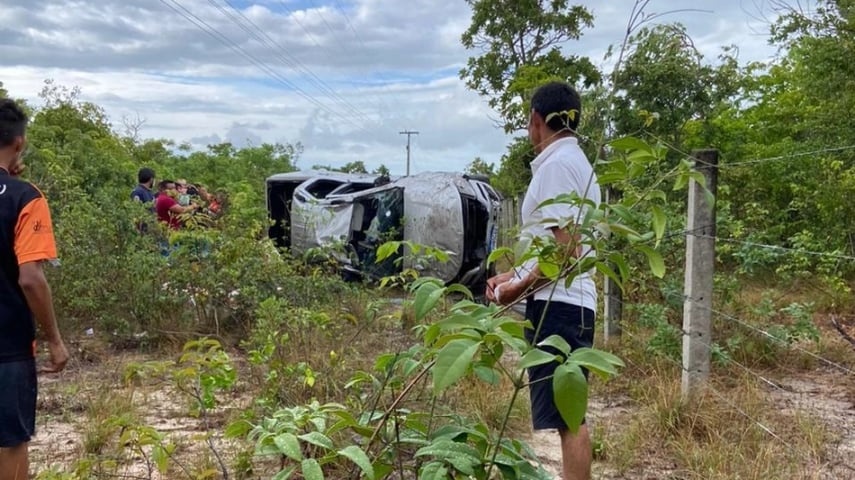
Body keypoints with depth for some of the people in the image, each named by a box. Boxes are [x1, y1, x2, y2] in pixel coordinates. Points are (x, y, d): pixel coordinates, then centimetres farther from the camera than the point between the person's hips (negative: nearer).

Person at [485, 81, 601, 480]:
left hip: (557, 303, -11)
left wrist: (519, 287, -12)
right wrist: (512, 276, 19)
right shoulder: (571, 161, 19)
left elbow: (566, 249, -20)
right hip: (564, 302, 11)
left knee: (567, 416, -7)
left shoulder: (557, 164, -12)